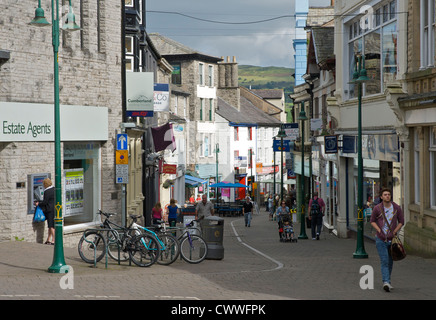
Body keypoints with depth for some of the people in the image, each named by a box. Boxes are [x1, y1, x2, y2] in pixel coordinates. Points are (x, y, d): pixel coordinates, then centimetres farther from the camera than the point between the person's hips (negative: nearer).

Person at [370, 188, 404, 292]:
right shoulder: (377, 208, -5)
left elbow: (401, 222, 9)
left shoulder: (397, 208, 0)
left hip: (392, 239, 3)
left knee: (390, 262, 12)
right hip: (381, 239, -3)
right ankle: (386, 282, -22)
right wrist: (379, 230, -7)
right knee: (384, 261, -13)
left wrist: (394, 232, -4)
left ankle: (387, 281, 27)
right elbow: (372, 221, 7)